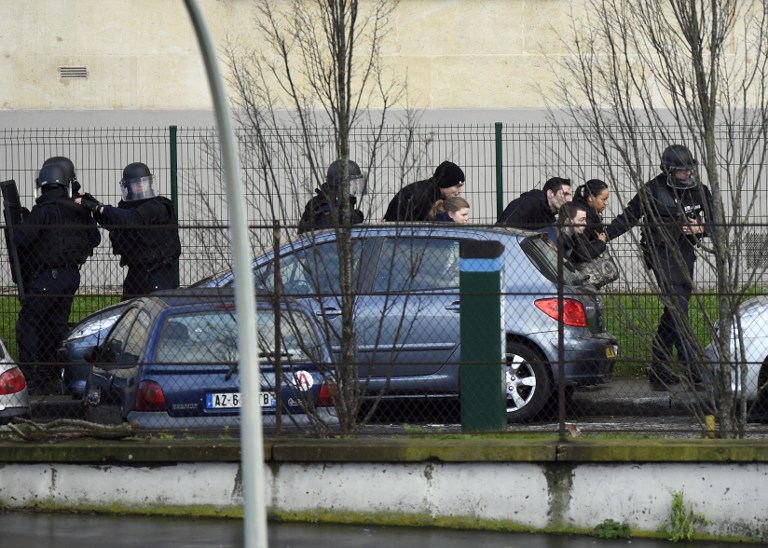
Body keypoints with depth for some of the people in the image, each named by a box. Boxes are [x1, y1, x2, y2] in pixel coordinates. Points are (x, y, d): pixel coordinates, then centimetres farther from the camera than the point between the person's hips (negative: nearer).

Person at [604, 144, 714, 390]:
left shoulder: (699, 191, 4)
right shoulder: (651, 191, -7)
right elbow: (628, 218, 2)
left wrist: (700, 229, -11)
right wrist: (603, 236, -7)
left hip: (686, 254, 5)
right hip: (661, 252, -5)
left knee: (674, 311, 7)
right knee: (677, 306, -17)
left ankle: (659, 370, 15)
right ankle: (690, 367, -23)